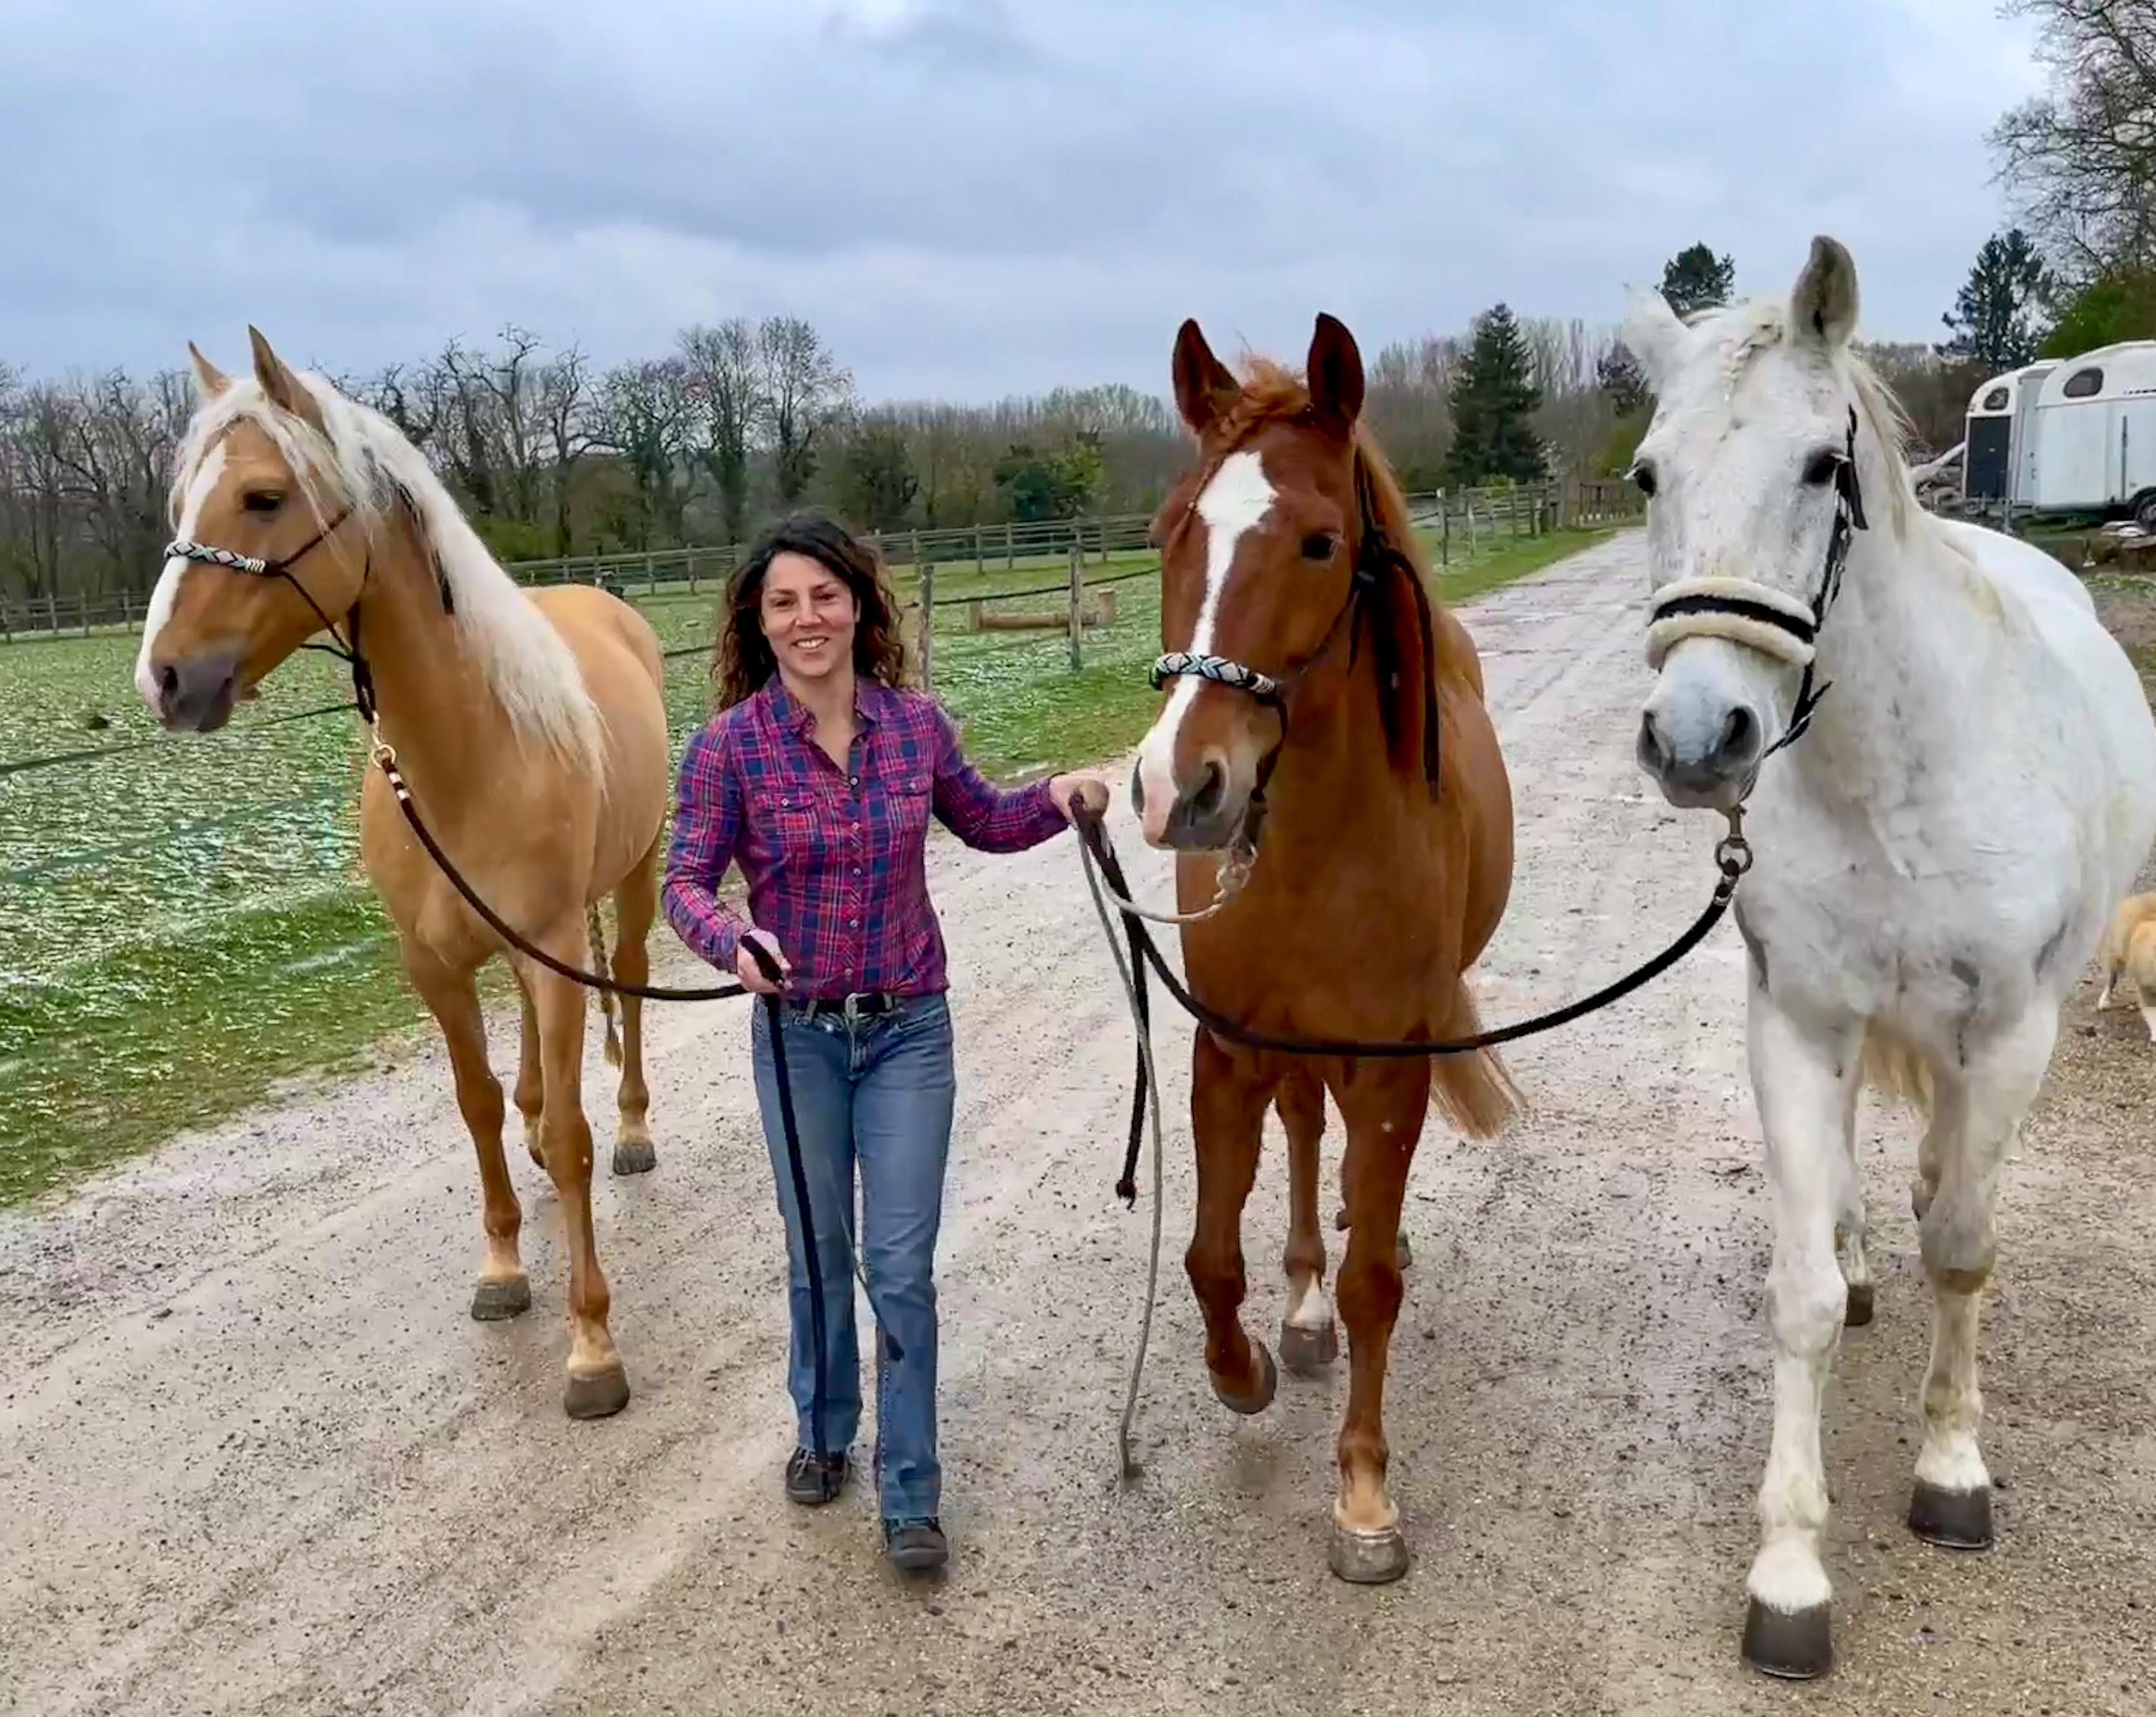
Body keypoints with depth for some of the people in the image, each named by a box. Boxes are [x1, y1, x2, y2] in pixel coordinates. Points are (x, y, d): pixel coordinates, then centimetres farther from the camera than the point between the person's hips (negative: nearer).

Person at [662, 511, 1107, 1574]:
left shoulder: (917, 723, -5)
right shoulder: (728, 745, -12)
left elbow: (984, 822, 11)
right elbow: (687, 881, -11)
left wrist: (1057, 798, -9)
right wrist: (732, 939, -33)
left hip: (909, 1031, 1)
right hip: (798, 1035, 0)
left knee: (901, 1266, 3)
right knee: (816, 1254, 16)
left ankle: (910, 1494, 17)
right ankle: (824, 1428, 41)